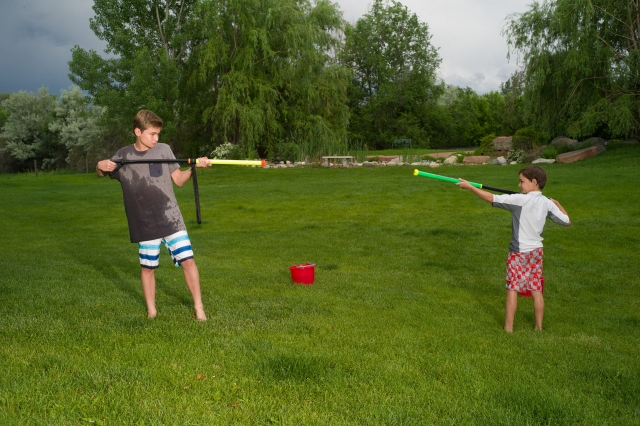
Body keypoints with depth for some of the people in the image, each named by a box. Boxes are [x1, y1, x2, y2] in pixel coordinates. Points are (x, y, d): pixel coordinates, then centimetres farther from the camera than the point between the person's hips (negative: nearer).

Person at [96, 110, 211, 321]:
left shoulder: (164, 149, 1)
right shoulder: (123, 155, 1)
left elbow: (179, 180, 4)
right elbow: (102, 173, 12)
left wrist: (194, 166, -13)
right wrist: (100, 165, -11)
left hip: (171, 218, 0)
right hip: (145, 224, 0)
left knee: (187, 260, -6)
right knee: (147, 267, 10)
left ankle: (199, 308, 7)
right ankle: (151, 310, 27)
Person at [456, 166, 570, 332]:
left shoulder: (520, 200, -17)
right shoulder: (547, 203, -1)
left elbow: (492, 198, -18)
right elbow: (567, 221, 4)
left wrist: (469, 186, -11)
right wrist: (557, 204, 21)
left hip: (519, 252, -5)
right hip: (536, 251, 6)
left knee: (512, 289, 3)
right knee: (536, 290, 12)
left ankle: (508, 328, 8)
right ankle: (539, 327, 20)